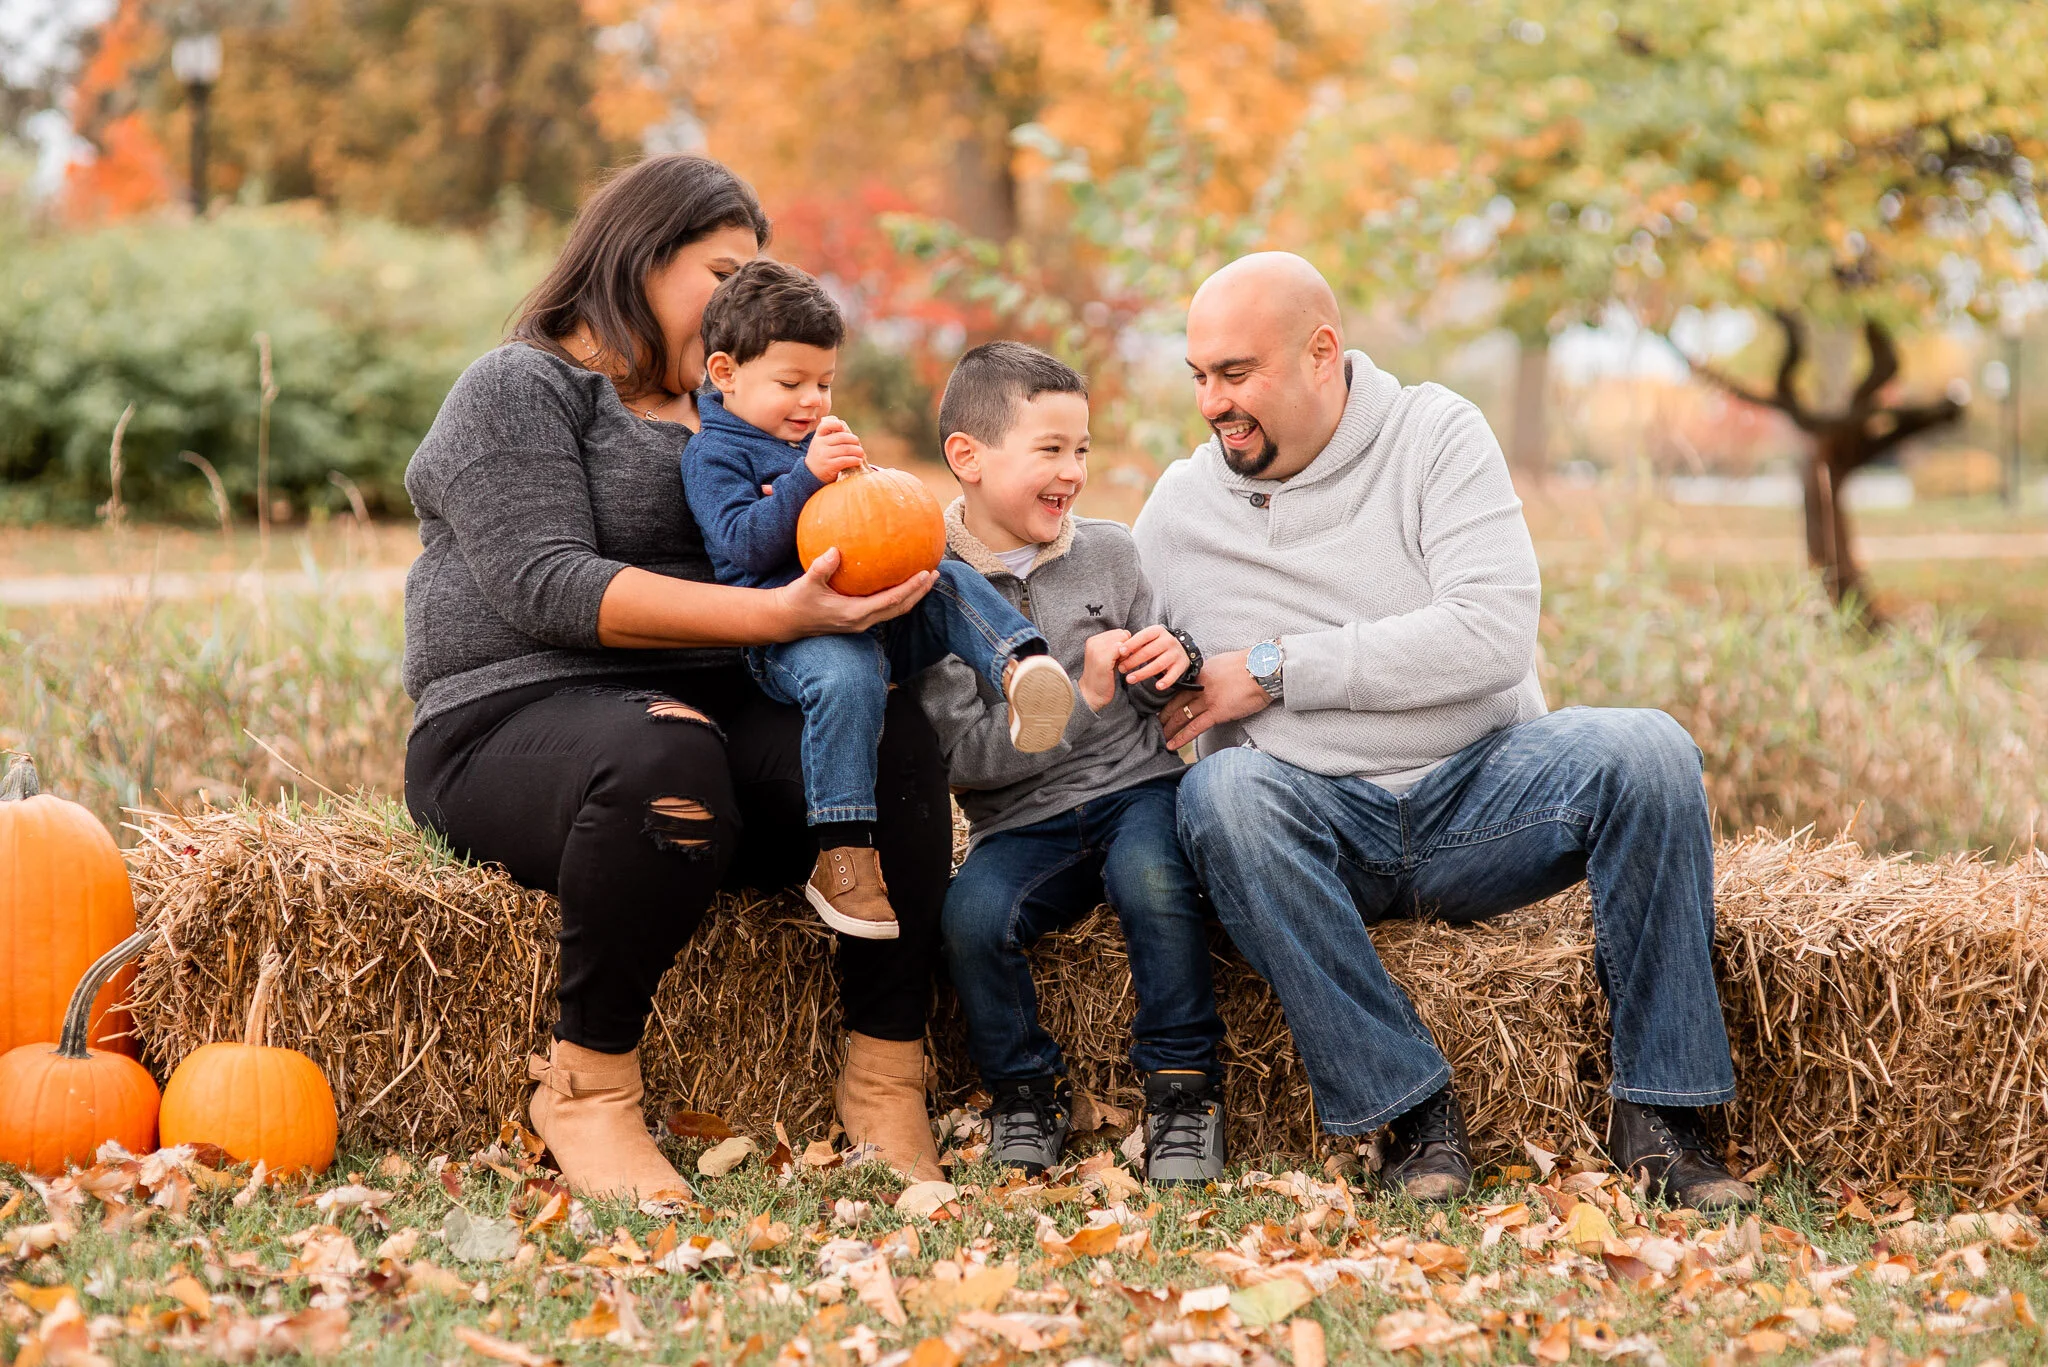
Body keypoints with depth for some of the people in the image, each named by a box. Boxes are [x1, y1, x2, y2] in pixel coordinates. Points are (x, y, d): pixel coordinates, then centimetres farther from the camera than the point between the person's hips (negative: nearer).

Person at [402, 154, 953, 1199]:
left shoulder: (716, 410, 25)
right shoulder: (521, 388, 0)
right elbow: (545, 586, -15)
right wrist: (773, 615, -24)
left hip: (705, 708, 6)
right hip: (516, 716, -6)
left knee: (897, 739, -23)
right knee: (665, 759, -40)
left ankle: (885, 1078, -19)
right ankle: (586, 1085, -23)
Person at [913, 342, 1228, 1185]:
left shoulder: (1108, 552, 6)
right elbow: (965, 752, -13)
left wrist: (1175, 663, -9)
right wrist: (1084, 697, -19)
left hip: (1138, 786, 1)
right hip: (1023, 826, -1)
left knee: (1150, 878, -31)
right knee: (970, 913, -29)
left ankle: (1184, 1089, -13)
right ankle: (1027, 1091, -2)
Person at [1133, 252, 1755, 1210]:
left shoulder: (1436, 434, 0)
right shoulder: (1178, 510, 8)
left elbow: (1494, 636, -15)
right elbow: (1153, 719, 18)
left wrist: (1274, 671, -15)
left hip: (1477, 789, -1)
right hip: (1318, 823, 1)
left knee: (1646, 753, -29)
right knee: (1221, 795, -33)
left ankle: (1657, 1114, -21)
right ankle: (1413, 1111, -28)